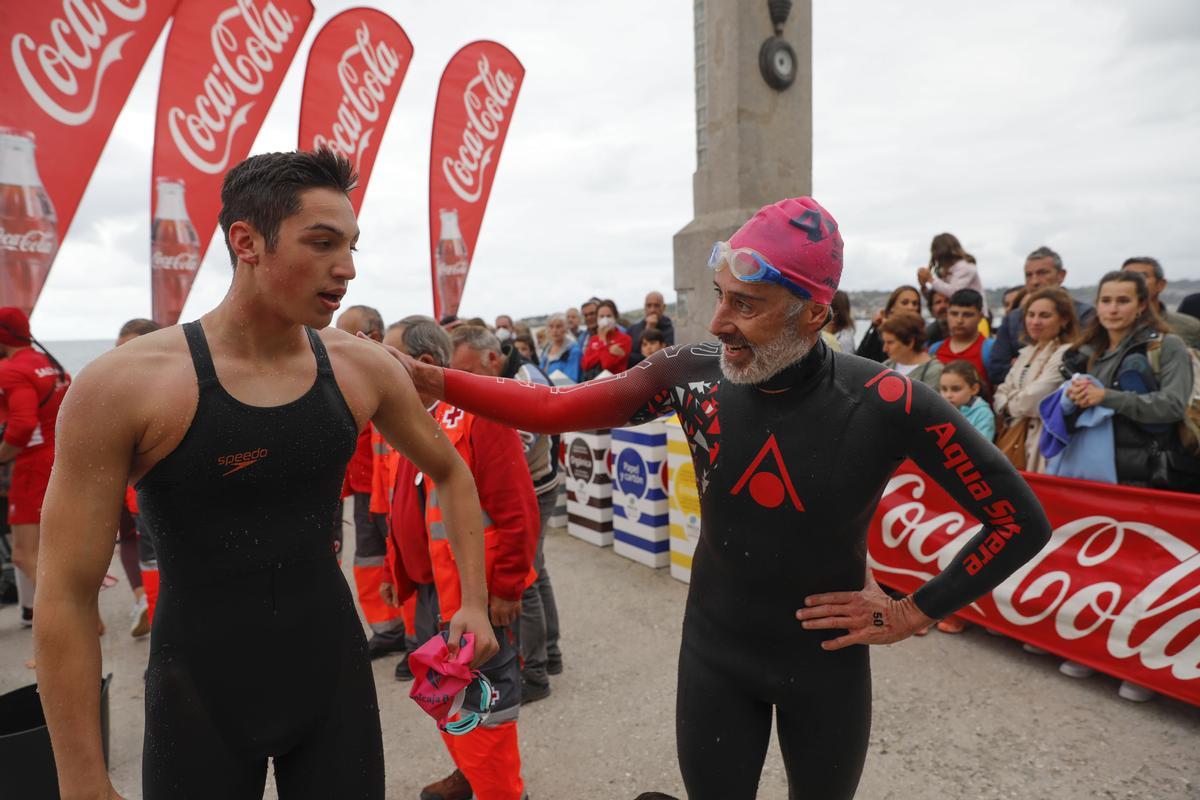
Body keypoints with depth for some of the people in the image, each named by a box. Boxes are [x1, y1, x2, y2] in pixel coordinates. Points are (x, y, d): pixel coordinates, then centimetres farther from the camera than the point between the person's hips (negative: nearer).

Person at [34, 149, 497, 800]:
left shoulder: (363, 368, -9)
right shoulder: (123, 385, -17)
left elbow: (450, 472, 7)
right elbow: (68, 597, -11)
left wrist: (474, 604, 3)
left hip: (334, 675, 3)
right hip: (199, 694, -2)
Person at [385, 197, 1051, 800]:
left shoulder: (885, 402, -22)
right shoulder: (695, 374, -15)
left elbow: (1021, 522, -11)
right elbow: (558, 409, -14)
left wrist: (914, 614, -11)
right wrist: (428, 379, -20)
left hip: (826, 661, -1)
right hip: (713, 651, 1)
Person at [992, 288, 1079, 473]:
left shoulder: (1067, 354, -11)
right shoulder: (1026, 353, 16)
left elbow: (1033, 400, -16)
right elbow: (1001, 394, 14)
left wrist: (1011, 404, 4)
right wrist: (1013, 405, -7)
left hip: (1044, 442, -7)